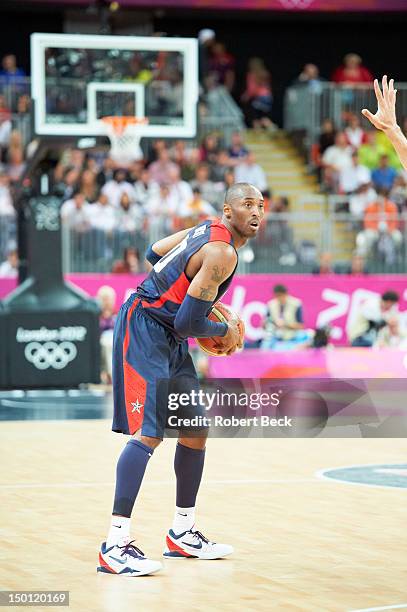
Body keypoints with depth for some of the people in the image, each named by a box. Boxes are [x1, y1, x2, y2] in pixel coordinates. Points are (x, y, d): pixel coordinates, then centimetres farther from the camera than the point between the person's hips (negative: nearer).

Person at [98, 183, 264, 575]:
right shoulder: (223, 253, -21)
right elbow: (187, 323, -22)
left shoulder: (209, 229, 9)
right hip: (143, 329, -11)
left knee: (195, 431, 14)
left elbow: (154, 254, 24)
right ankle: (115, 546, -22)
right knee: (148, 433, -19)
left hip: (167, 338, 11)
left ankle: (182, 534, 25)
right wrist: (225, 332, -3)